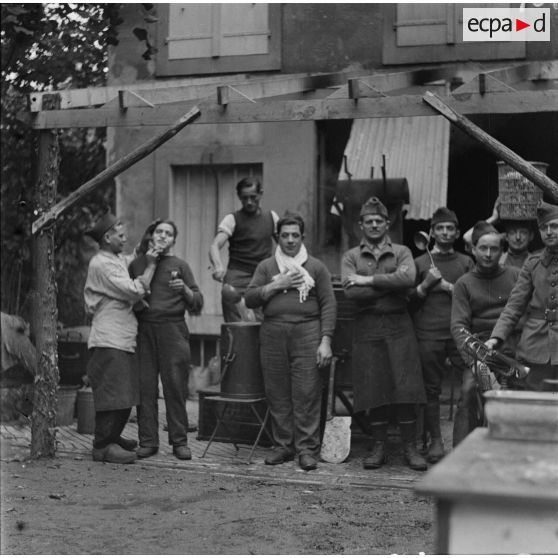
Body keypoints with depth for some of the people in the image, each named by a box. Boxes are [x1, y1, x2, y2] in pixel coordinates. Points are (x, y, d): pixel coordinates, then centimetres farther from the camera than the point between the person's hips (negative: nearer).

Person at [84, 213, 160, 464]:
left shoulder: (118, 260, 21)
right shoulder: (102, 264, -11)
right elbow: (135, 291, -17)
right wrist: (150, 265, -8)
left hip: (122, 339, 10)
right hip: (109, 340, -10)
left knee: (124, 394, 13)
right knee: (113, 394, -10)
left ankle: (112, 437, 24)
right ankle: (103, 446, -5)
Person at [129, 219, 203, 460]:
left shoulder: (180, 266, 9)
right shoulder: (137, 263, 14)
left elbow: (197, 305, 7)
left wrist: (185, 290, -12)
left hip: (172, 329, -1)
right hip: (143, 329, 2)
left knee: (175, 386, -3)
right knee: (145, 387, -1)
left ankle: (179, 441, 4)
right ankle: (148, 441, 6)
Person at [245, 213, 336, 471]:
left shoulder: (316, 267, 10)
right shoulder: (266, 266, 15)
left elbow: (328, 304, 4)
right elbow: (250, 299, 6)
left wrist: (325, 341, -5)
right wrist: (277, 285, -6)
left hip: (306, 333, -2)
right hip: (273, 334, 2)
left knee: (307, 394, -6)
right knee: (277, 394, 2)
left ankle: (307, 449, -1)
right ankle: (283, 445, 11)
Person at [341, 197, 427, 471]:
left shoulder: (401, 252, 10)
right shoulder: (351, 256, 10)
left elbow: (408, 278, -11)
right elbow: (351, 292, -7)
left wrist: (369, 280, -10)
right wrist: (390, 286, -8)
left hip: (398, 325, 0)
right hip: (367, 326, 0)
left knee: (406, 388, -4)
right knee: (374, 389, 1)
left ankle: (410, 446, 5)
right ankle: (378, 446, 13)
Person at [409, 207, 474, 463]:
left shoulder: (466, 262, 15)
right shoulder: (420, 263, 13)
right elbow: (409, 301, 9)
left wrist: (448, 286, -4)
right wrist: (426, 284, -6)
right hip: (428, 334, 0)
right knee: (431, 389, -1)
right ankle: (436, 441, 8)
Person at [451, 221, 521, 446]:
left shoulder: (515, 276, 13)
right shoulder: (464, 284, 10)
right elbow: (459, 325, 0)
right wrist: (472, 358, -16)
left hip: (513, 353, 0)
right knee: (468, 390, -25)